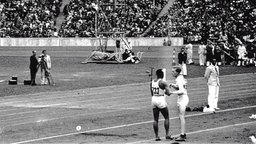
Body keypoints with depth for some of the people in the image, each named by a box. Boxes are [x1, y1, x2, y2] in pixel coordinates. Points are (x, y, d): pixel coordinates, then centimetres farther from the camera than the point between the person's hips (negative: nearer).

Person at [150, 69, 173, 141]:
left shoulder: (152, 82, 7)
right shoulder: (163, 82, -12)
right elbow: (168, 93, -14)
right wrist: (166, 92, 8)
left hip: (154, 99, 6)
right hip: (161, 100, -6)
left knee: (155, 119, 9)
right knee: (166, 118, 7)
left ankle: (156, 136, 8)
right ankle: (167, 134, 2)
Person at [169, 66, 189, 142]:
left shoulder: (179, 79, -17)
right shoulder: (180, 78, 13)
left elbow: (181, 91, -28)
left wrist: (171, 92, -28)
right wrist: (173, 85, 7)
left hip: (183, 98, -10)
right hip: (181, 99, 10)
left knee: (182, 117, -11)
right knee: (181, 117, 15)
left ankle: (182, 136, -13)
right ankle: (183, 134, 21)